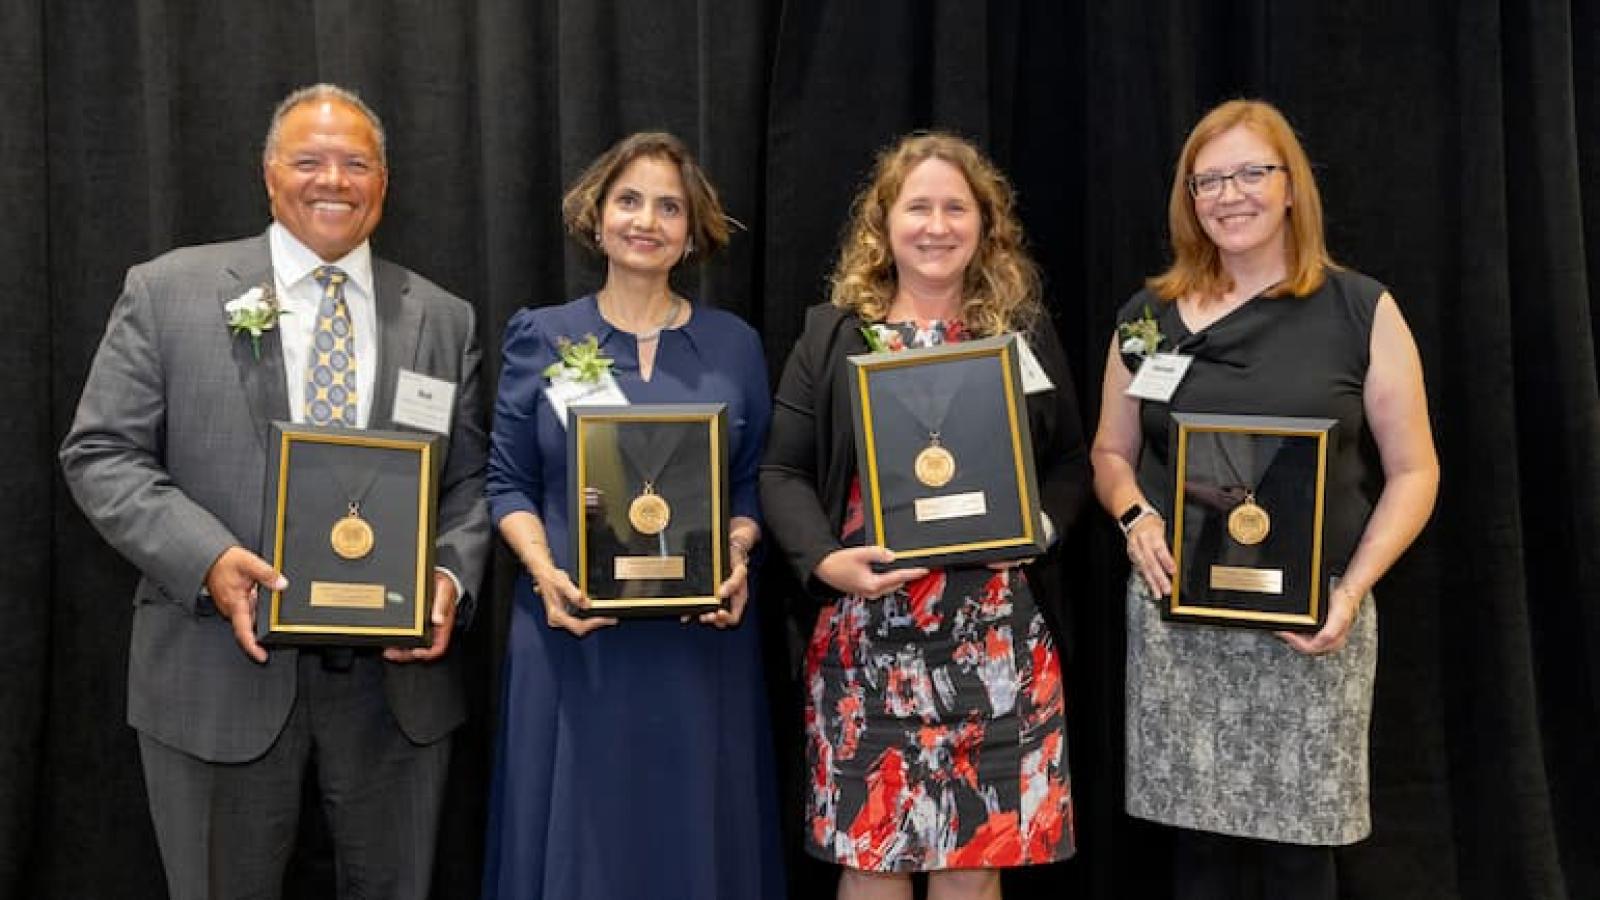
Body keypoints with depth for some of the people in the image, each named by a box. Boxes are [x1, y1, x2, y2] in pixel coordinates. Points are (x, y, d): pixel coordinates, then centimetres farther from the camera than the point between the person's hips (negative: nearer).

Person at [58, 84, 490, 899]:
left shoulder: (443, 320, 7)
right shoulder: (168, 291, 1)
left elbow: (470, 481, 9)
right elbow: (100, 454, -2)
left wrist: (450, 575, -11)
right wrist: (209, 558, -17)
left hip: (398, 672, 2)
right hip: (221, 674, -2)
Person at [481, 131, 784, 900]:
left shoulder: (735, 345, 6)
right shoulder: (541, 337, 3)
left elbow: (753, 483, 9)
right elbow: (509, 483, 3)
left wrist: (737, 558, -10)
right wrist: (546, 573, -13)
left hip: (703, 632, 1)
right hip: (574, 628, -1)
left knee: (696, 831, 9)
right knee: (577, 830, 8)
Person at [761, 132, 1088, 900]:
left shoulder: (1026, 332, 9)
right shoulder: (832, 334, 5)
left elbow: (1071, 460, 11)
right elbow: (783, 471, 2)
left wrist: (1037, 527, -9)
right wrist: (825, 561, -15)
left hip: (994, 634, 1)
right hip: (866, 633, -1)